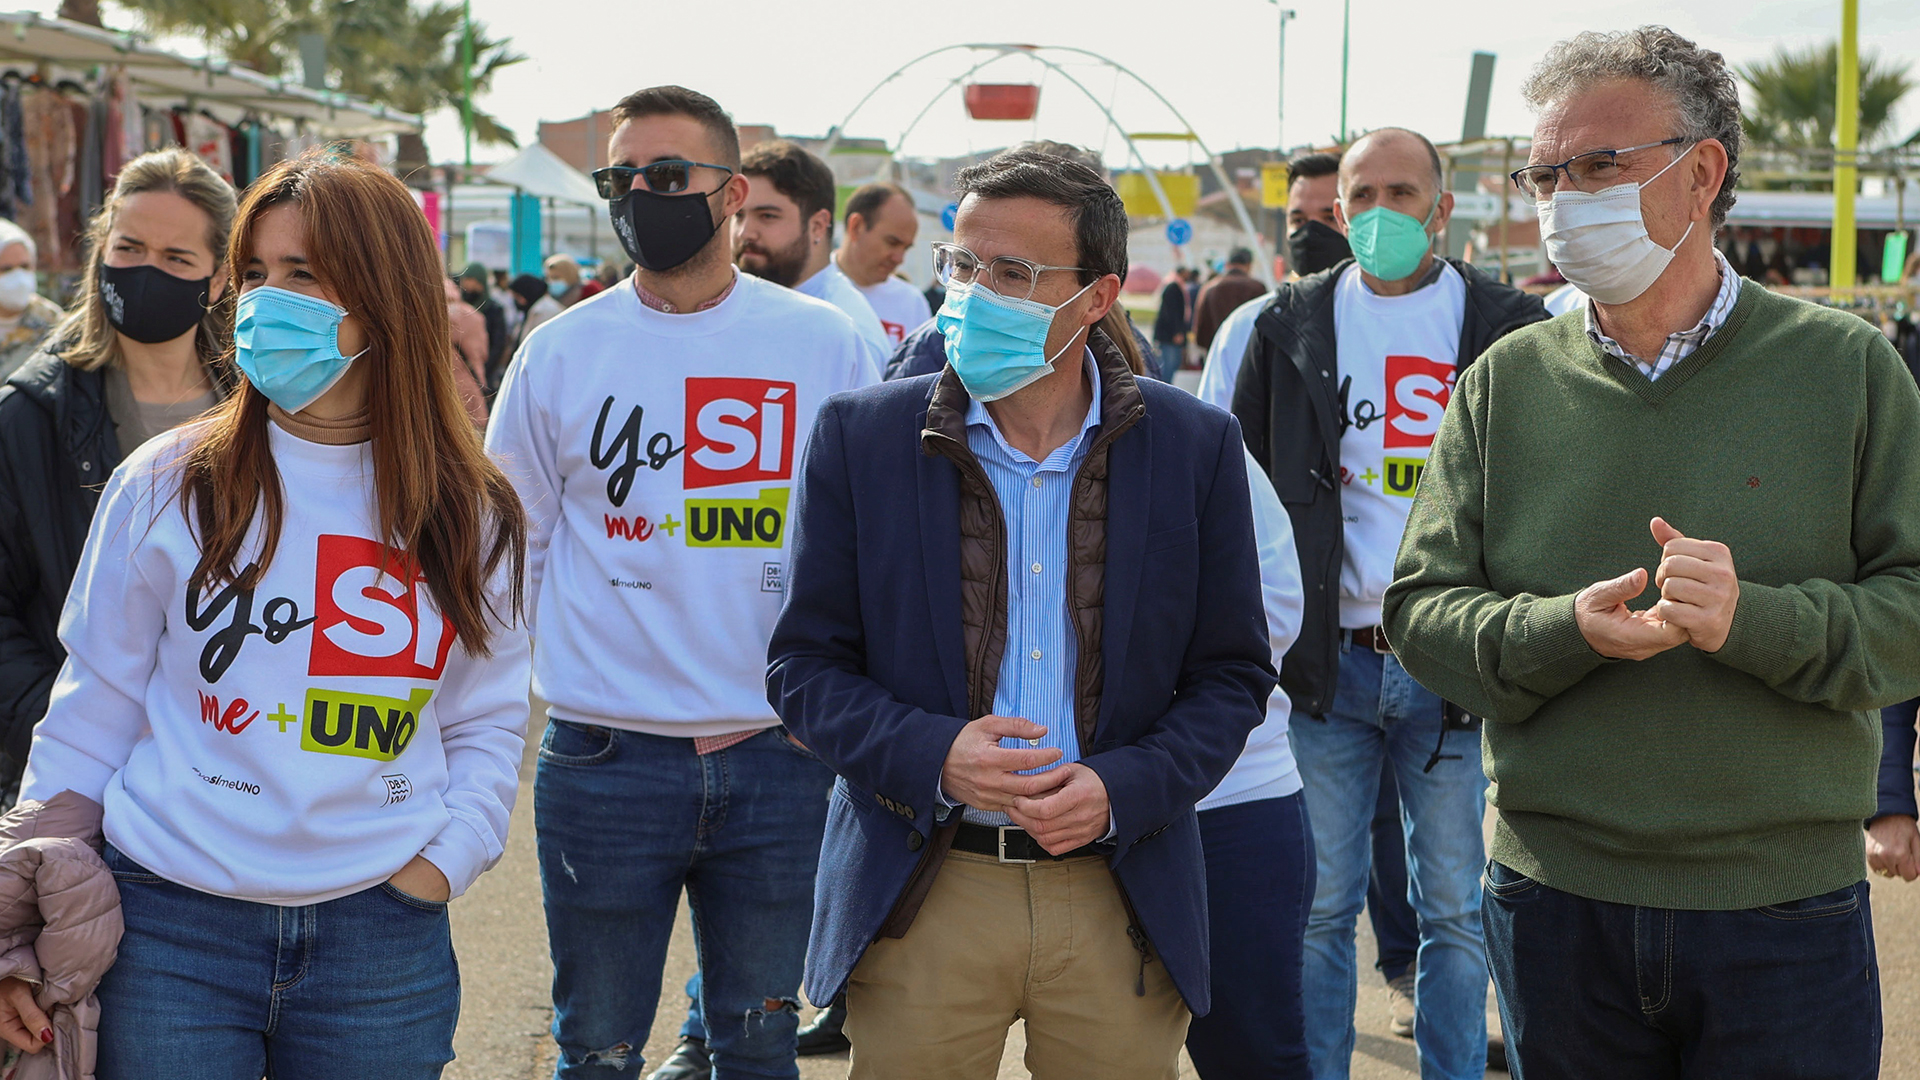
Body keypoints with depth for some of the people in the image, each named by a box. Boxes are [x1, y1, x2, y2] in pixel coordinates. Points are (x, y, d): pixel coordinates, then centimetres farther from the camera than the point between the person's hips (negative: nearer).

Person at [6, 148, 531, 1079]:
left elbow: (487, 722, 9)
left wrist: (443, 863, -4)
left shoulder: (471, 515, 2)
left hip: (383, 945, 1)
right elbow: (96, 705, 3)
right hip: (171, 929, -1)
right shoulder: (168, 485, -2)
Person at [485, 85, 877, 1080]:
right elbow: (513, 546, 8)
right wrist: (572, 663, 2)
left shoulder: (825, 347, 1)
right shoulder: (560, 352, 1)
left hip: (779, 762, 0)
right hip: (603, 762, 0)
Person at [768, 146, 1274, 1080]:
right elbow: (804, 664, 1)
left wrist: (1123, 788, -12)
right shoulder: (860, 436, 0)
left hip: (1122, 904, 1)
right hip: (919, 901, 0)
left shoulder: (1197, 446, 1)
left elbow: (1233, 675, 5)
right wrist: (931, 754, -16)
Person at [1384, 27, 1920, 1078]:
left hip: (1786, 912, -1)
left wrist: (1751, 619, -22)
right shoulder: (1507, 383, 5)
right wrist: (1566, 630, -18)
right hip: (1555, 903, 2)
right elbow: (1420, 610, 1)